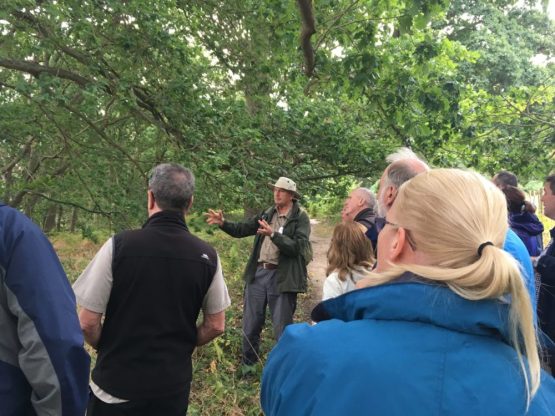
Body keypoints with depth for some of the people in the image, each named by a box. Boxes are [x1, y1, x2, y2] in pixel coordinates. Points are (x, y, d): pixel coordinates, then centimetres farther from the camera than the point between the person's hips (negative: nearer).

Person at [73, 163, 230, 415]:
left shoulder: (119, 245, -17)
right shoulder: (207, 256, -10)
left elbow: (88, 323, -12)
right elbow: (216, 326, -2)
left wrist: (107, 348, 8)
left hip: (117, 383, -2)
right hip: (173, 387, 2)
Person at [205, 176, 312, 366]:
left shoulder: (301, 218, -6)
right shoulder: (268, 213, 9)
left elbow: (297, 247, -17)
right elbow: (241, 229, 8)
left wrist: (273, 234, -27)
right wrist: (223, 223, -9)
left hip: (282, 277, -5)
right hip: (258, 273, 5)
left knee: (282, 329, 7)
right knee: (250, 326, 15)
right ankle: (248, 363, 35)